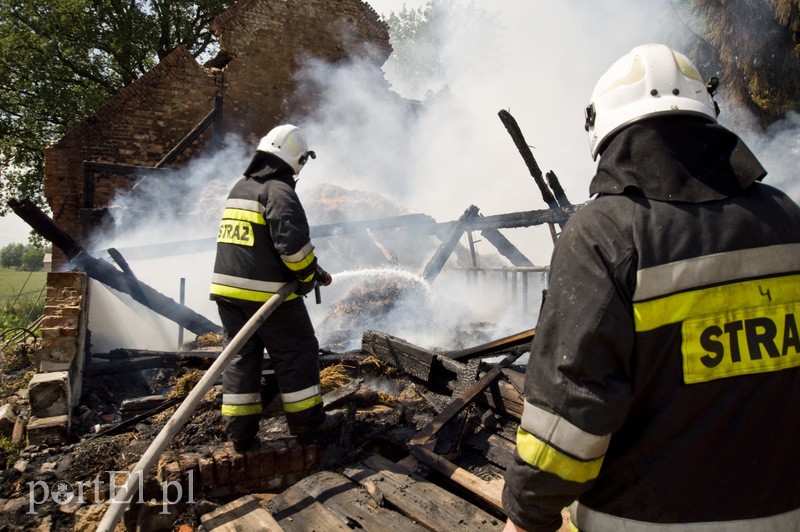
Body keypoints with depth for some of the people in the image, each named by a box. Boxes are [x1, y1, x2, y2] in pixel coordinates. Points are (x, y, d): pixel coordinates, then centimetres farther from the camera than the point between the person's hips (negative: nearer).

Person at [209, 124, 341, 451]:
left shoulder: (240, 188, 17)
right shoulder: (279, 190, -12)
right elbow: (293, 241, -24)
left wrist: (312, 269, 18)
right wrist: (307, 275, -4)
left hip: (227, 286, 8)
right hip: (266, 291, -8)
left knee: (241, 356, 14)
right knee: (297, 353, 7)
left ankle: (240, 430, 19)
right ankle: (307, 421, 17)